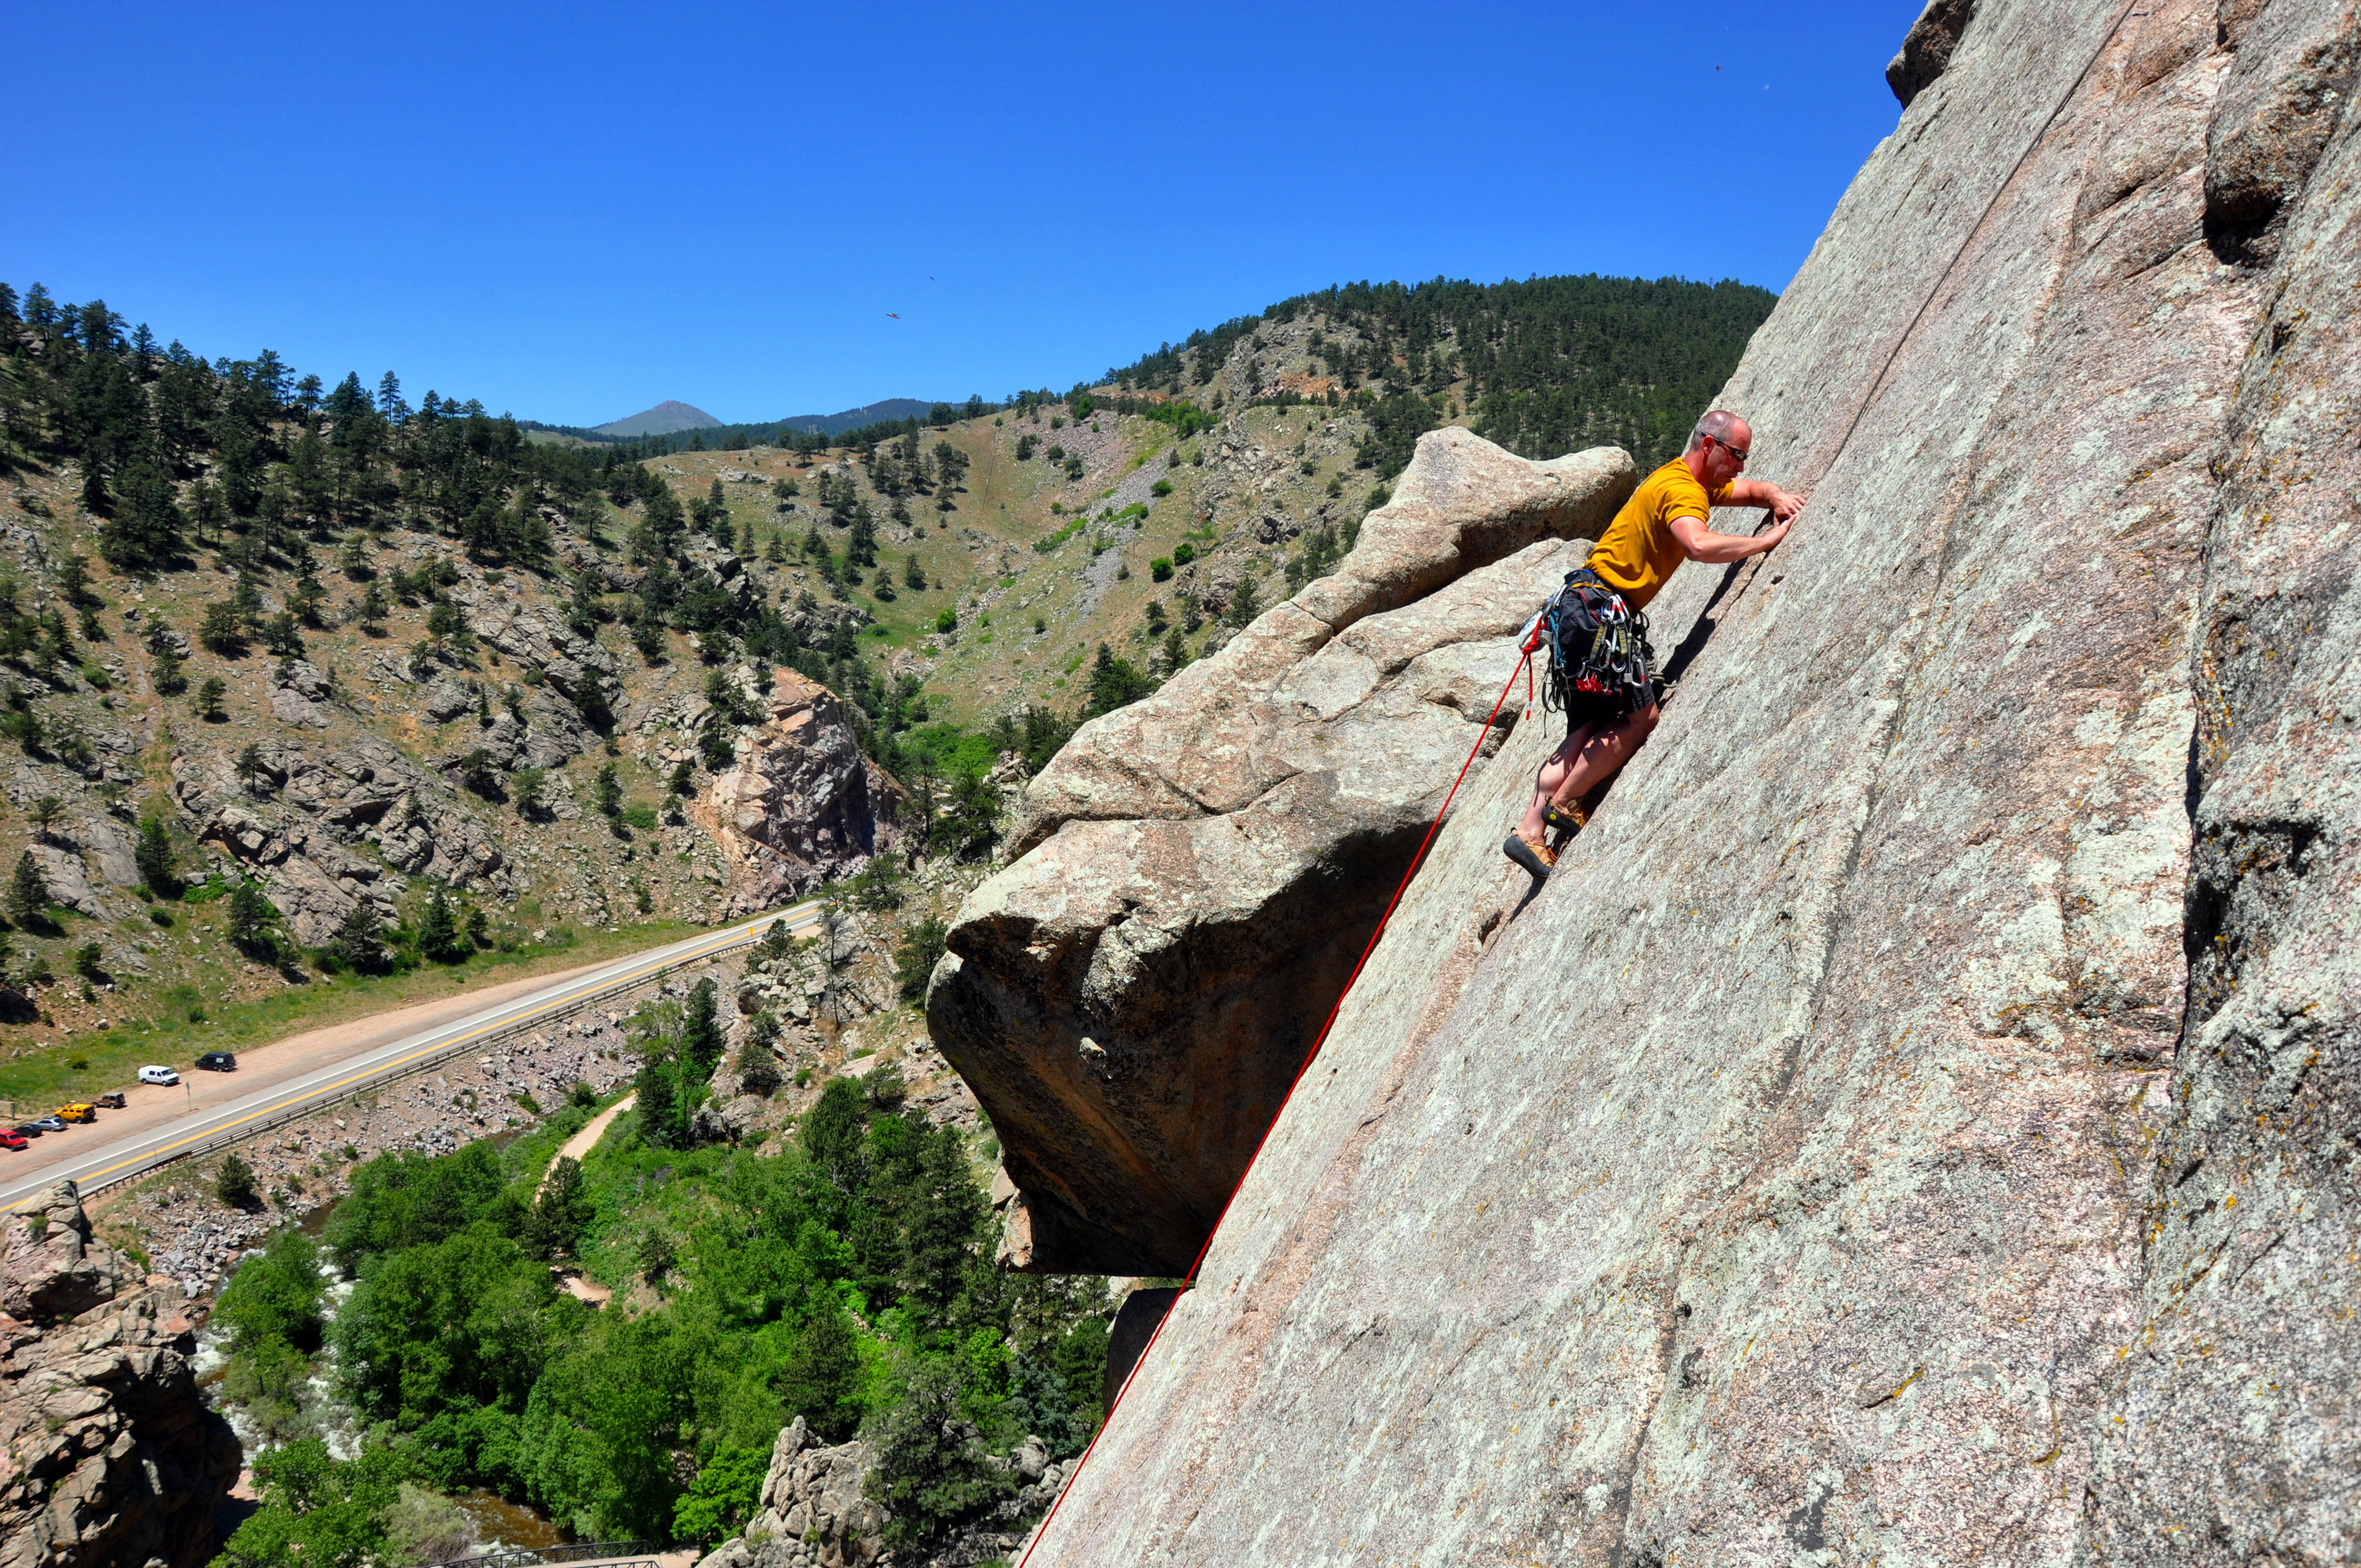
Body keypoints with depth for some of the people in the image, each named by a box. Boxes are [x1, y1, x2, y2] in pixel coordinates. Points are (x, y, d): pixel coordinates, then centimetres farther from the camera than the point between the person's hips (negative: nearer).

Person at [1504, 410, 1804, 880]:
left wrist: (1777, 498, 10)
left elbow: (1753, 489, 33)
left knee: (1590, 731, 4)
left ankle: (1531, 831, -1)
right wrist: (1767, 541, -23)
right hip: (1599, 606, -10)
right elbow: (1698, 545, -33)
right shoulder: (1681, 488, -14)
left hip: (1594, 608, 10)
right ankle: (1561, 805, -2)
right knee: (1640, 715, -9)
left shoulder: (1699, 484, 19)